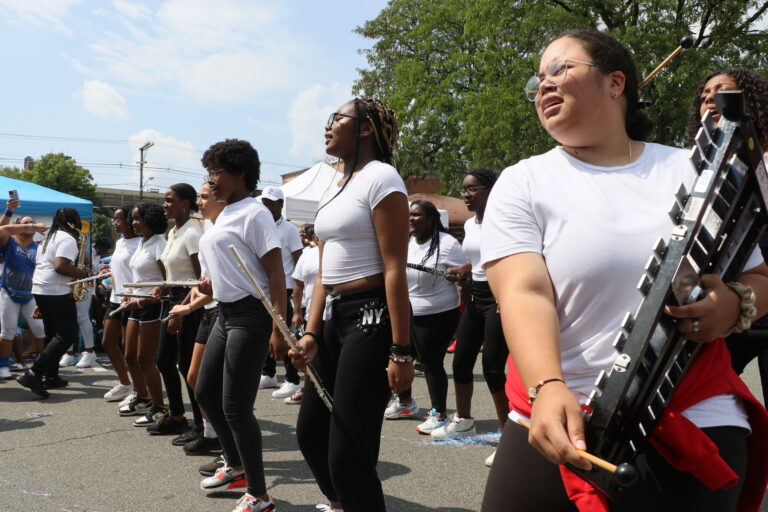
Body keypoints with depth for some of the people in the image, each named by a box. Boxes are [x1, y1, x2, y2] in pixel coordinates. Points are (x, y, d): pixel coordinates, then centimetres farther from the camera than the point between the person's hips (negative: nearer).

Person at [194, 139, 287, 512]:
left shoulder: (253, 213, -12)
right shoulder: (223, 216, 15)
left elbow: (276, 273, -18)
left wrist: (278, 328, -24)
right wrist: (211, 284, 5)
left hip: (251, 315, -10)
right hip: (226, 314, 10)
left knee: (235, 407, -6)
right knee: (206, 393, 18)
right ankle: (235, 467, 37)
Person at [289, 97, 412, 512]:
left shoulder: (380, 177, -11)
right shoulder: (335, 187, 16)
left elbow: (395, 269, -17)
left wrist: (400, 351, -21)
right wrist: (311, 333, 6)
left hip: (372, 318, -9)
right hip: (337, 317, 10)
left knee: (348, 453, -6)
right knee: (311, 431, 18)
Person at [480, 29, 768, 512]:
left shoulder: (692, 172, 6)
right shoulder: (522, 183, 1)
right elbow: (525, 294, -13)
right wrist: (548, 387, -30)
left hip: (695, 423, 1)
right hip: (562, 423, -1)